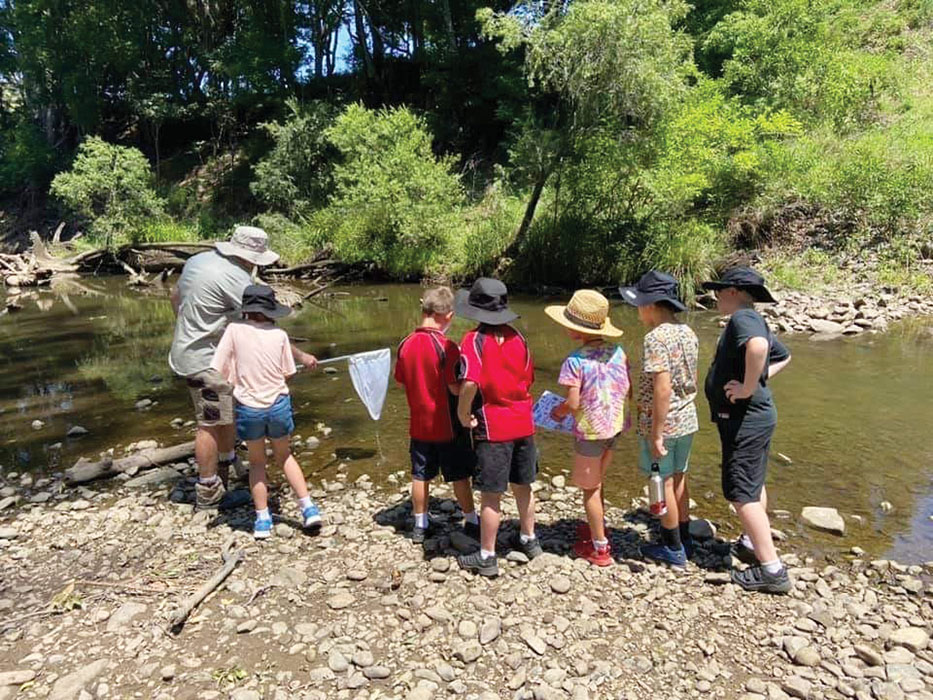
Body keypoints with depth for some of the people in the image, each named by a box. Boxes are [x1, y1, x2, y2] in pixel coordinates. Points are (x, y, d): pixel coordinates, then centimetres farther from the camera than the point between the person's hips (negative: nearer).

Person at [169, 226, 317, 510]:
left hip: (188, 349, 10)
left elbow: (175, 297, 21)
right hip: (207, 361, -10)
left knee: (230, 414, 20)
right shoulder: (236, 278, -21)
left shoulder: (197, 260, 7)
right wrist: (300, 356, -11)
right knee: (211, 424, 1)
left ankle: (226, 472, 35)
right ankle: (208, 493, 13)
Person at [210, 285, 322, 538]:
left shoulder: (235, 330, -9)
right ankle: (308, 508, 17)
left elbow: (217, 371, -8)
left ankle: (262, 520, 21)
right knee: (284, 456, 22)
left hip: (249, 408, -1)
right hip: (279, 404, 1)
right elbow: (287, 373, 2)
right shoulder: (279, 335, -4)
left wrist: (236, 381, 10)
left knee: (257, 462, 18)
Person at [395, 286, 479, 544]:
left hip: (419, 424, 4)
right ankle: (471, 522, 26)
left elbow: (402, 381, 6)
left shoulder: (405, 345, -5)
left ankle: (420, 525, 28)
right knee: (459, 476, 12)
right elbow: (456, 388, -19)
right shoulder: (446, 346, -21)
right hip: (447, 425, -4)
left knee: (420, 476, 16)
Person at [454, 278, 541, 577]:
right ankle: (528, 540, 38)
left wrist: (463, 415, -13)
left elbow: (470, 384, -26)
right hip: (523, 423, 6)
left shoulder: (474, 340, -13)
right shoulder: (518, 338, 4)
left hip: (492, 427, -6)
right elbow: (528, 380, 9)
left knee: (491, 495, 5)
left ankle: (487, 557, 18)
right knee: (523, 486, 20)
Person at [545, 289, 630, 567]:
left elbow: (573, 403, -20)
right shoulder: (618, 352, -3)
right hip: (615, 426, 6)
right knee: (597, 482, 25)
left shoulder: (575, 361, -20)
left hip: (589, 430, -6)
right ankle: (599, 529, 42)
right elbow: (629, 390, 2)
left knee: (590, 488, 11)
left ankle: (599, 548, 23)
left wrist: (559, 411, 0)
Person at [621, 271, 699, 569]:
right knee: (678, 478, 20)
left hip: (662, 422, -8)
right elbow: (691, 380, 12)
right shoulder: (688, 332, 4)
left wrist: (656, 434, -22)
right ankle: (684, 539, 35)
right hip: (687, 419, 8)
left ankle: (673, 549, 22)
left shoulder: (656, 337, -22)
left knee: (662, 483, 7)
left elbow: (662, 389, -26)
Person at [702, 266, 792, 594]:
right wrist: (761, 378, 15)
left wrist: (749, 386, -29)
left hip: (745, 418, -11)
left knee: (741, 494, -4)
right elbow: (783, 356, 29)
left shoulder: (743, 317, -18)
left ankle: (771, 569, 4)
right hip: (756, 416, 11)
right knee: (754, 486, 22)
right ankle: (752, 544, 39)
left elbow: (757, 346, -41)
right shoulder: (754, 320, 13)